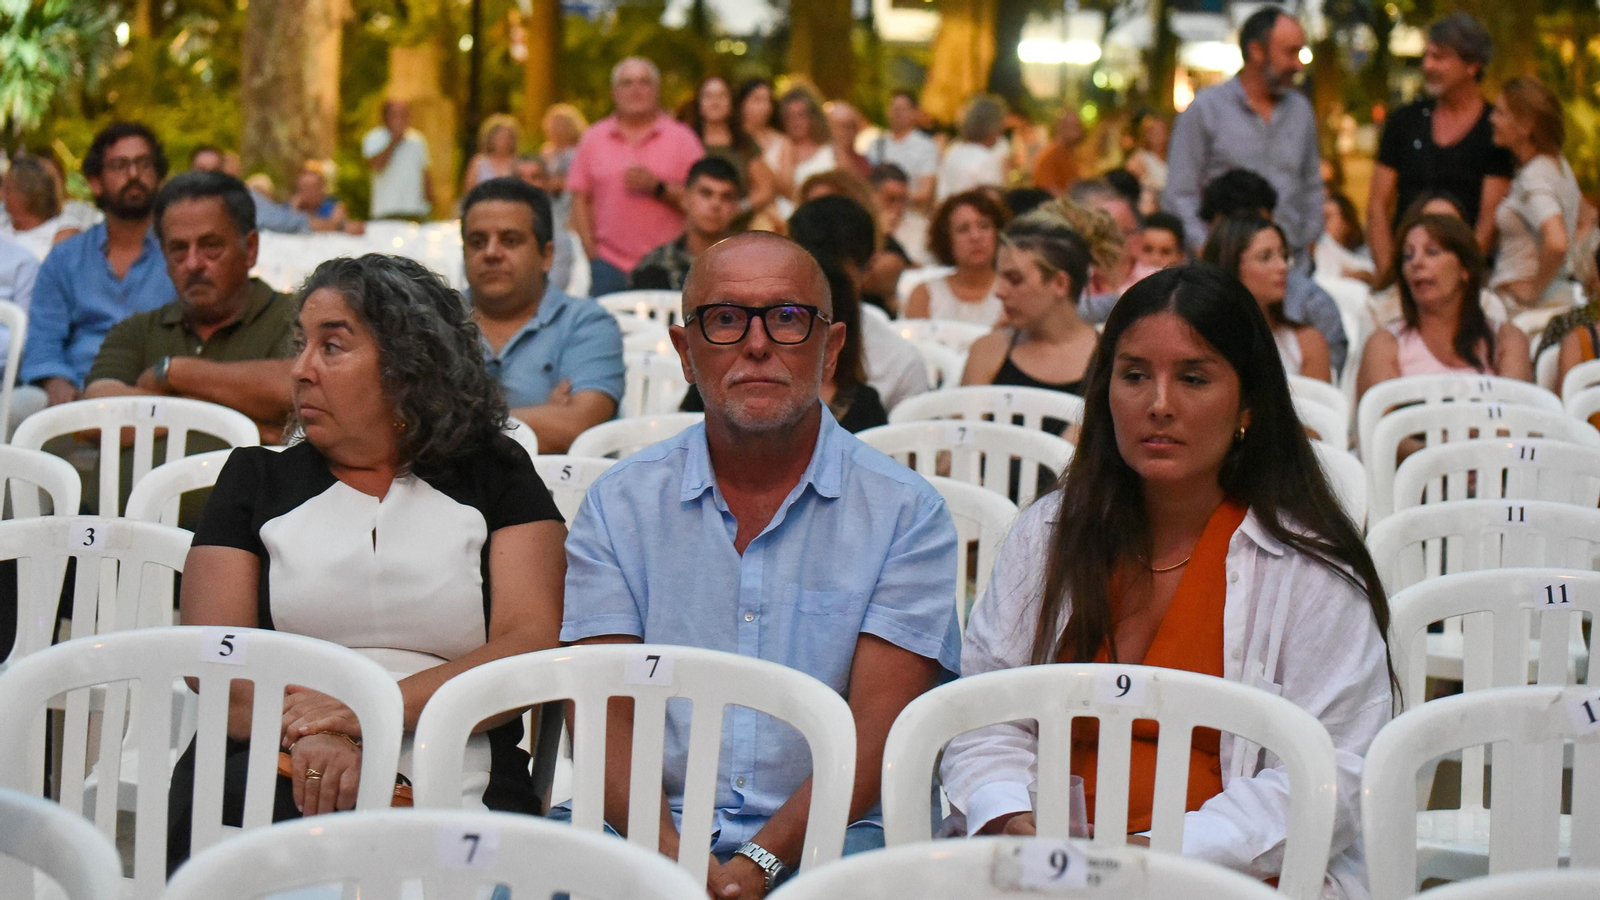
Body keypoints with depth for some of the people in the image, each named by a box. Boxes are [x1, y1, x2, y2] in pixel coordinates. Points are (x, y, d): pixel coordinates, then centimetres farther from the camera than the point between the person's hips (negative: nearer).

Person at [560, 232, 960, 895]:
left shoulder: (905, 513, 4)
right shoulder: (619, 504, 11)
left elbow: (876, 729, -4)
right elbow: (603, 714, 3)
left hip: (828, 838, -1)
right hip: (652, 829, 1)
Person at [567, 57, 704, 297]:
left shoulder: (681, 138, 6)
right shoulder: (593, 139, 12)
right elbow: (580, 198, 10)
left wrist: (657, 188, -13)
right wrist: (590, 250, 1)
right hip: (610, 265, 1)